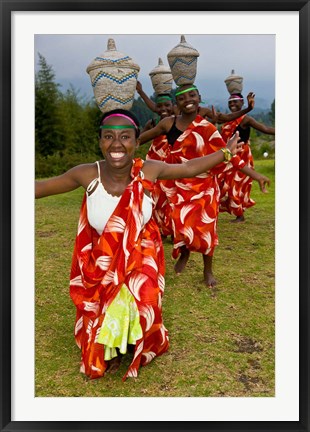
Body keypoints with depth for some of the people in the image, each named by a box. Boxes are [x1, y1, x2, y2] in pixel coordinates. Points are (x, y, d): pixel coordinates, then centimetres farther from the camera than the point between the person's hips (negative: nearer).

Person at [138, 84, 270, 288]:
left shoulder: (207, 128, -5)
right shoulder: (169, 123, -2)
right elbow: (142, 138, 11)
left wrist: (254, 174, -13)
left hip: (204, 185, -1)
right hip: (179, 185, 1)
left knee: (205, 228, 3)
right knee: (181, 225, 3)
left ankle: (208, 270, 25)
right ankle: (184, 254, 39)